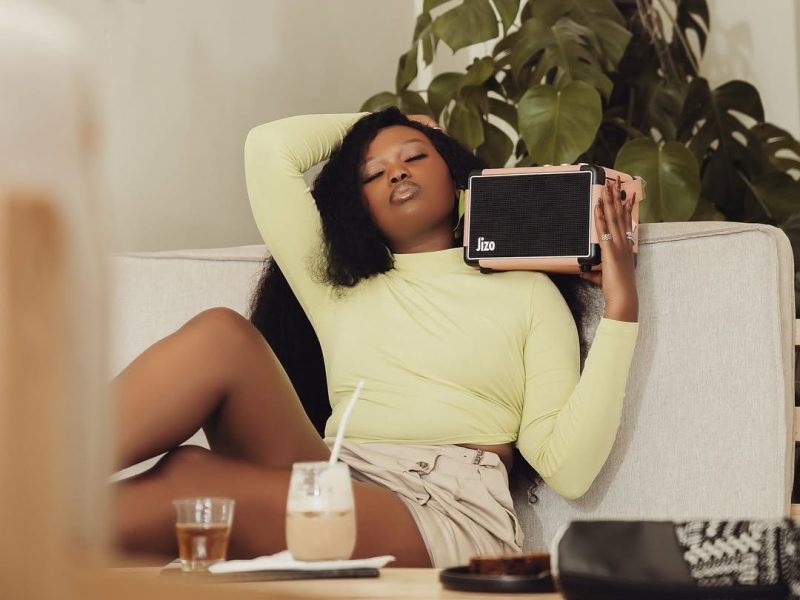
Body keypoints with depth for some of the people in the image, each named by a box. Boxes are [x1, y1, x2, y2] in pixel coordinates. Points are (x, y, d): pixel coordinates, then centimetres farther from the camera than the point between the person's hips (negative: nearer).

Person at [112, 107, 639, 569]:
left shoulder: (526, 291, 19)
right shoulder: (342, 291, 28)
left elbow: (569, 470, 6)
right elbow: (270, 148, 23)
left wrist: (621, 308, 0)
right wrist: (368, 123, 38)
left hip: (448, 515, -3)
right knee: (223, 335, -23)